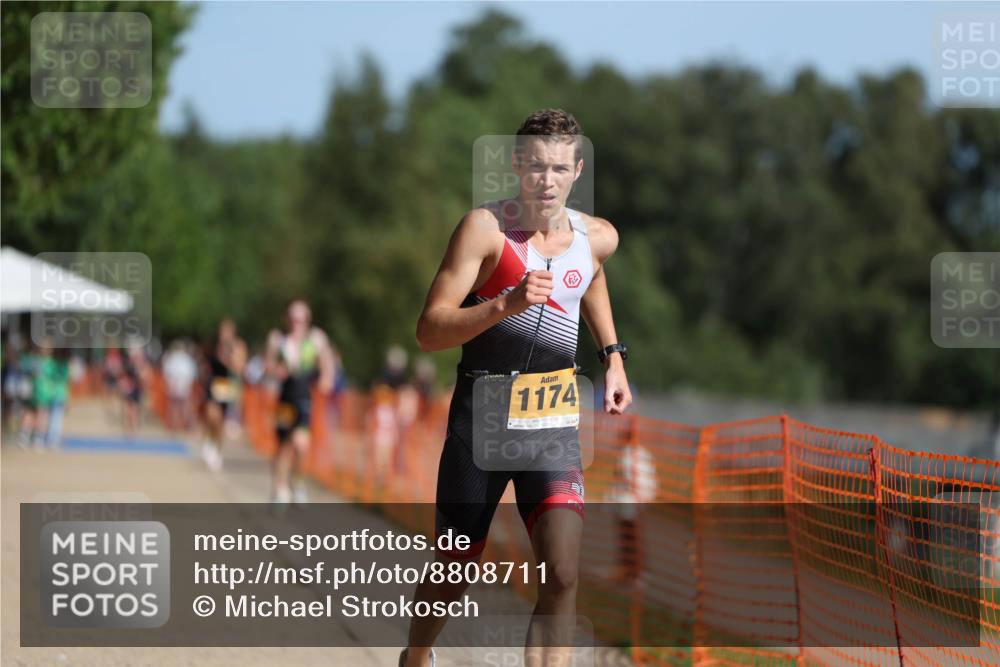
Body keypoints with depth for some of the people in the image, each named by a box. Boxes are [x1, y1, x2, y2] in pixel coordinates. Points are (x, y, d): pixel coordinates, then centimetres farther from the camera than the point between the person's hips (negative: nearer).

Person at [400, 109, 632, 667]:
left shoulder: (598, 237, 1)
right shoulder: (486, 228, -13)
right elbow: (430, 331, -19)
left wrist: (613, 356, 19)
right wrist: (505, 305, -32)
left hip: (555, 421, 3)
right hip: (482, 416, -3)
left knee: (563, 573, -16)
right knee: (453, 573, 12)